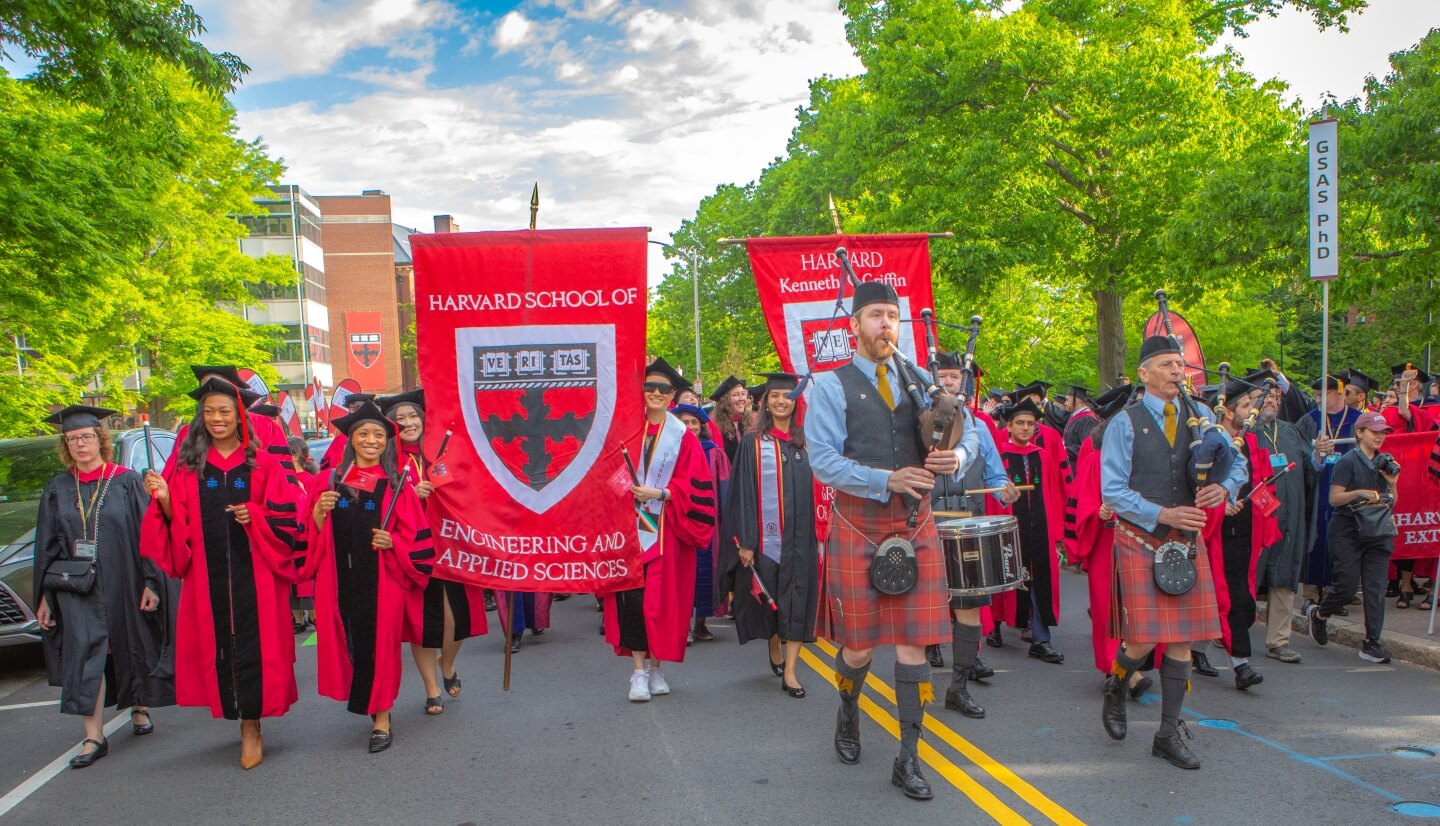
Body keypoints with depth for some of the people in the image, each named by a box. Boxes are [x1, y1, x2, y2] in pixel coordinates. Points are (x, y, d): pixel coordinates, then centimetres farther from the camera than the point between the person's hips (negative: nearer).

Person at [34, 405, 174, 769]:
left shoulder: (127, 481, -3)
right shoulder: (57, 489, 5)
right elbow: (47, 546, 8)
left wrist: (150, 582, -8)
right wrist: (45, 595, 6)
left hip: (123, 586, -1)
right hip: (77, 590, 1)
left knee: (131, 650, 12)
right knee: (85, 656, -6)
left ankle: (140, 708, 36)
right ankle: (93, 737, -2)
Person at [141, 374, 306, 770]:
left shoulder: (263, 463, 2)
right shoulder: (187, 464, 7)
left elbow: (285, 514, -1)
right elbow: (178, 523, 4)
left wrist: (254, 517, -17)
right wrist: (164, 500, -14)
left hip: (254, 573, -2)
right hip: (208, 574, 2)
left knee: (253, 644, -2)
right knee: (219, 644, 5)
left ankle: (251, 727, 8)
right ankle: (248, 721, 21)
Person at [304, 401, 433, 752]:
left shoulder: (397, 485, 3)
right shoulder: (332, 482, 8)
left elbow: (415, 536, 2)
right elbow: (314, 533, 9)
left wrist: (392, 543, -16)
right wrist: (319, 513, -9)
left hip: (381, 580, -2)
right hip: (341, 579, 2)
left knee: (380, 643, -1)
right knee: (350, 641, 5)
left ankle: (382, 718, 10)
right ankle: (372, 704, 27)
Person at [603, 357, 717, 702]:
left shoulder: (683, 437, 3)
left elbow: (693, 485, -1)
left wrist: (660, 493, -13)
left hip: (667, 529, 0)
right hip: (630, 525, 0)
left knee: (662, 596, 3)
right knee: (632, 595, -6)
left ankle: (655, 667, 18)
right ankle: (639, 671, 1)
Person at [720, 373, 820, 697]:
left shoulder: (805, 442, 8)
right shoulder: (753, 442, 0)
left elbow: (814, 488, 10)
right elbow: (743, 494, -4)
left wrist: (819, 534, 6)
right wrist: (744, 541, -10)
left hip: (800, 535, 2)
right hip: (765, 534, -2)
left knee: (798, 598, -3)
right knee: (768, 597, 9)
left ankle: (790, 671, 1)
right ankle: (775, 647, 36)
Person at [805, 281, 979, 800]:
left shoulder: (918, 381, 10)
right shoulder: (830, 386, -3)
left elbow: (969, 432, 11)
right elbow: (822, 460, -12)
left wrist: (958, 456, -13)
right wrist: (887, 479, -20)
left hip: (915, 523, 3)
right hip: (859, 524, -3)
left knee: (913, 641, 3)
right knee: (859, 643, 4)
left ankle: (908, 759, 15)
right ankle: (848, 717, 37)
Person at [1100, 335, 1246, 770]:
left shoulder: (1199, 416, 6)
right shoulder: (1125, 423, -6)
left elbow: (1237, 462, 10)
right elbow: (1112, 490, -9)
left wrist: (1223, 487, -13)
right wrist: (1162, 514, -19)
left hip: (1187, 539, 4)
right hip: (1140, 539, -4)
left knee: (1183, 637, 4)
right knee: (1144, 638, -7)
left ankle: (1169, 734, 17)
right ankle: (1114, 691, 26)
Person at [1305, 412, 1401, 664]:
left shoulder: (1384, 463, 12)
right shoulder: (1348, 462, -7)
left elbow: (1392, 503, 15)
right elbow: (1334, 498, -11)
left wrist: (1392, 484, -2)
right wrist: (1360, 493, -24)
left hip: (1377, 532, 5)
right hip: (1348, 531, -5)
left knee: (1376, 588, -2)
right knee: (1347, 585, -5)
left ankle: (1371, 643, 2)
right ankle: (1318, 613, 24)